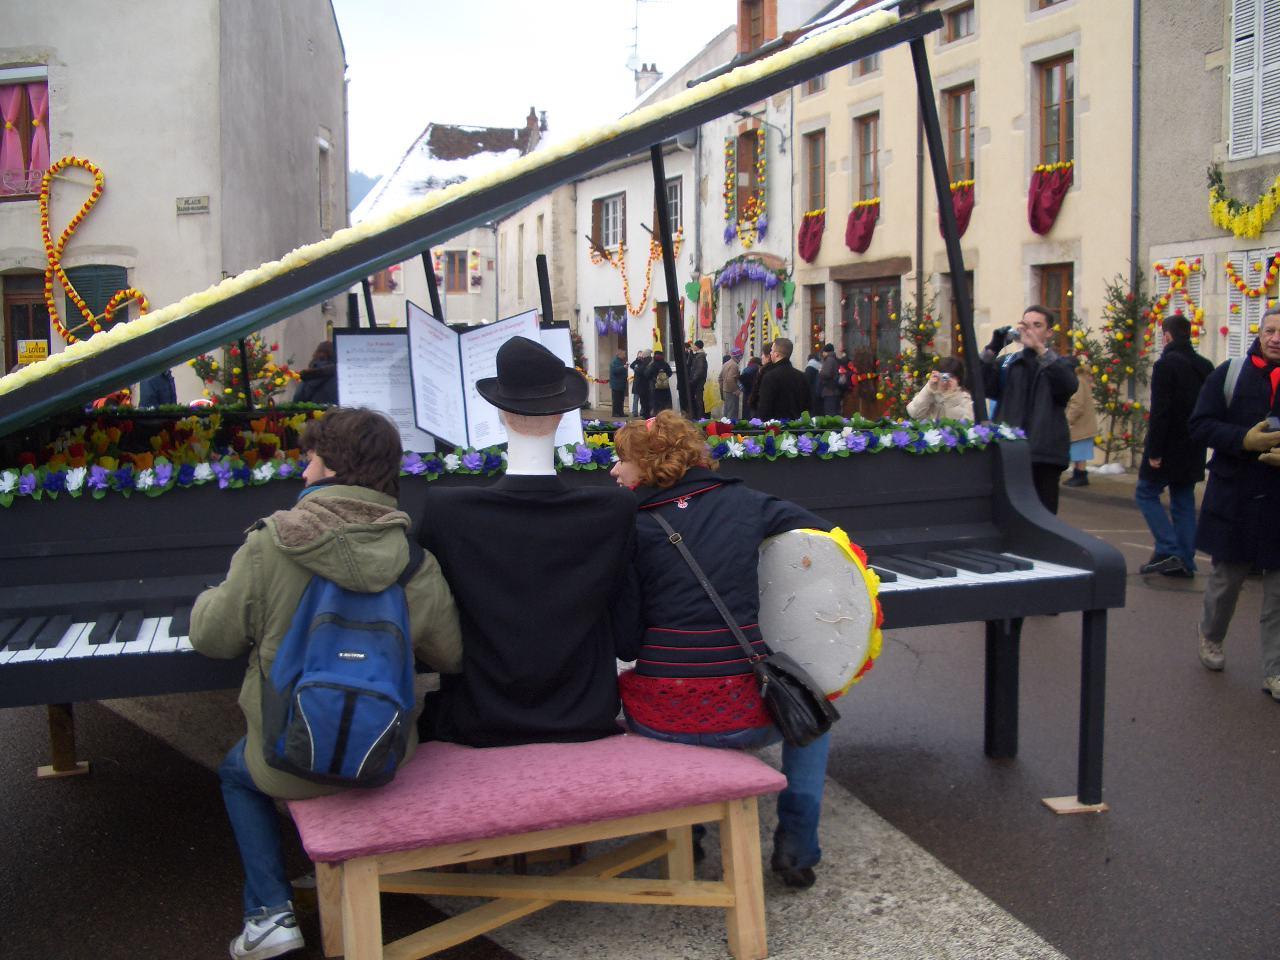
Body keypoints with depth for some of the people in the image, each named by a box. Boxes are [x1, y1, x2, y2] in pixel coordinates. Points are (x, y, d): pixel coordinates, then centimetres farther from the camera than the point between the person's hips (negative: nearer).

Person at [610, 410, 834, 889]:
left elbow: (626, 642, -4)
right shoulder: (742, 501, 4)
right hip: (744, 715, 1)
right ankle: (797, 845, 20)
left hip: (660, 720, -1)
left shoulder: (631, 525, -3)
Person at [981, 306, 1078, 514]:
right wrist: (992, 349, -13)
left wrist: (1041, 349, -22)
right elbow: (983, 387, -1)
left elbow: (1069, 385, -14)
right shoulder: (1008, 362, 14)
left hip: (1044, 455, -2)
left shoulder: (1059, 364, 8)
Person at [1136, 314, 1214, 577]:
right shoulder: (1205, 367, 10)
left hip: (1169, 447, -7)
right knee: (1184, 501, 12)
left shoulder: (1166, 364, -14)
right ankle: (1185, 562, 12)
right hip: (1194, 449, 7)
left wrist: (1154, 450, -17)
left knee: (1146, 493, 4)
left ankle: (1168, 551, -8)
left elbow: (1160, 412, -19)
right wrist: (1200, 441, 18)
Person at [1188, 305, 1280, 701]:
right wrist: (1244, 439, -17)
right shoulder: (1229, 374, 0)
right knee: (1228, 577, 13)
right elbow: (1200, 425, -2)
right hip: (1234, 499, -1)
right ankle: (1210, 634, 40)